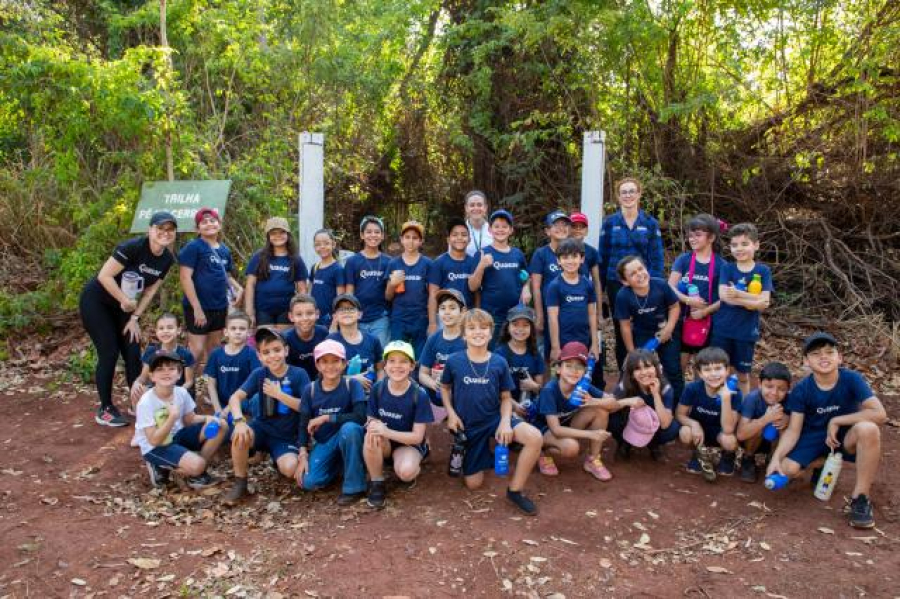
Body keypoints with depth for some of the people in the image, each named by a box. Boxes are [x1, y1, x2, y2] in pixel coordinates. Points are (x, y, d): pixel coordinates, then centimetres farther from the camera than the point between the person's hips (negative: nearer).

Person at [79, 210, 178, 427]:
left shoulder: (167, 259, -6)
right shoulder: (133, 247, -27)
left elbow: (151, 290, 2)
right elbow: (104, 275, -27)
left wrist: (135, 317, -3)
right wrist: (125, 301, -20)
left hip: (122, 306, 7)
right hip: (96, 301, -6)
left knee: (133, 353, 4)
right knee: (109, 353, -8)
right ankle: (105, 410, 6)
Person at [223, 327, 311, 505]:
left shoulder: (299, 374, -9)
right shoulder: (259, 374, -4)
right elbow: (235, 397, -12)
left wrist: (278, 394, -22)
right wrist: (239, 421, -31)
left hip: (287, 436, -1)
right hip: (262, 429, 2)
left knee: (289, 469, -28)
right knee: (239, 435, -31)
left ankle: (278, 459, 12)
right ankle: (240, 482, -8)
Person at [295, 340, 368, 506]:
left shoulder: (352, 385, -14)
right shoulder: (310, 390, -5)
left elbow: (360, 417, -26)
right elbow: (304, 425, -1)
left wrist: (326, 418, -25)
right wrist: (303, 455, -13)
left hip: (347, 438, -3)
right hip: (324, 443, 3)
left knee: (350, 427, -37)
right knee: (308, 482, -19)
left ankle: (354, 486, -20)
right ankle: (339, 464, 14)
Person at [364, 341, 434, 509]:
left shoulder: (419, 395, -20)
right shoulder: (378, 388, -12)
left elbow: (417, 437, -18)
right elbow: (371, 419, -3)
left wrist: (387, 432, -33)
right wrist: (372, 425, -29)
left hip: (409, 443, -3)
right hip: (384, 444, 3)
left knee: (405, 472, -35)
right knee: (371, 436, -33)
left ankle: (413, 467, 3)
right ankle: (377, 483, -12)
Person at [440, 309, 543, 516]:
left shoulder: (499, 363, -7)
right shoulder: (454, 361, -9)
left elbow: (506, 397, 0)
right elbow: (445, 387, 8)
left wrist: (505, 421, -17)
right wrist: (451, 413, -5)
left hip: (494, 418, 1)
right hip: (468, 426, 0)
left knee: (535, 437, -27)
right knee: (473, 484, 1)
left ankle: (515, 490, -9)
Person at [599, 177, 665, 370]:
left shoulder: (650, 223, 2)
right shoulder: (610, 223, 2)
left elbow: (657, 258, 1)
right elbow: (603, 257, 4)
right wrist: (601, 287, 1)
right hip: (616, 284, 1)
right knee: (620, 331, 8)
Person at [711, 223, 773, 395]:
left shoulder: (763, 271, -1)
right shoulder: (728, 269, 1)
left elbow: (764, 302, -11)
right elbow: (723, 295, -14)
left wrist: (738, 294, -20)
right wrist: (752, 300, -21)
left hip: (747, 332, 0)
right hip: (722, 330, 0)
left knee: (743, 374, 13)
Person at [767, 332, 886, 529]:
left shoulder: (852, 379, -18)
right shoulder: (801, 390, -13)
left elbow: (880, 414, -27)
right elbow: (793, 430, -13)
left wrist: (836, 421, -23)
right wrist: (776, 457, -28)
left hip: (846, 438, -1)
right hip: (814, 437, 1)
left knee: (868, 429, -36)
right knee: (787, 469, -24)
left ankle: (861, 496, -19)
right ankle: (823, 463, 13)